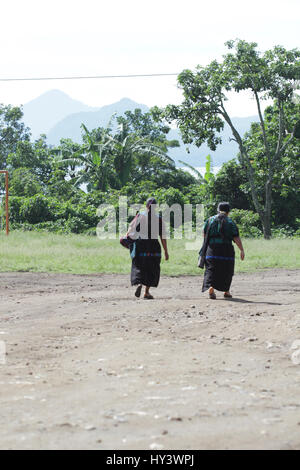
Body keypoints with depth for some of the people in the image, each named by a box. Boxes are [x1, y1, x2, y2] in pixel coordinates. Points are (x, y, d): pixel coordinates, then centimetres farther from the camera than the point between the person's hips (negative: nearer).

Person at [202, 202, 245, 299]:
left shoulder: (210, 220, 6)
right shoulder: (230, 222, 0)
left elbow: (204, 235, 5)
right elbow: (236, 238, -5)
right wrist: (242, 250, -2)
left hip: (212, 249, 1)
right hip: (227, 249, -1)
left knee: (211, 270, 0)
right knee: (227, 271, 13)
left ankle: (211, 287, -23)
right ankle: (226, 291, 19)